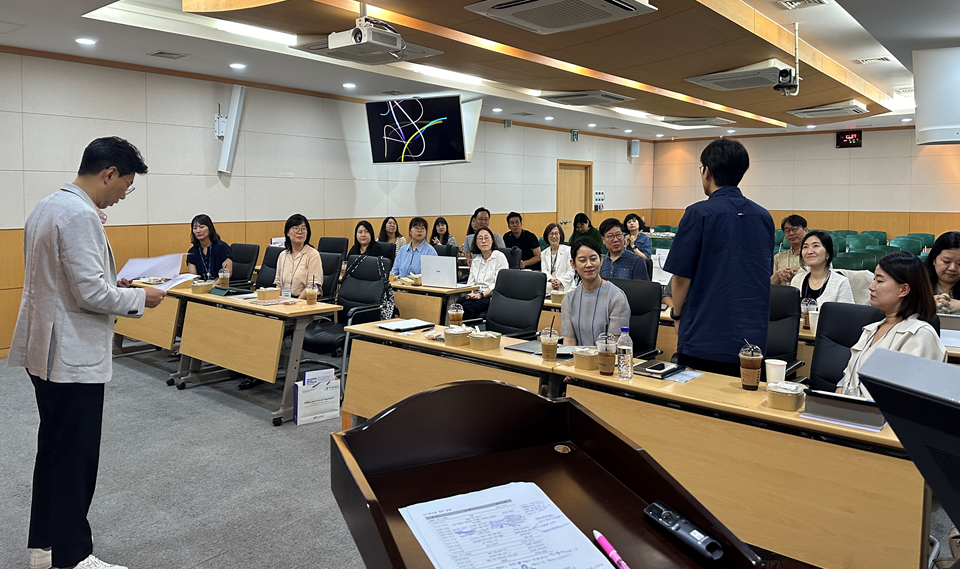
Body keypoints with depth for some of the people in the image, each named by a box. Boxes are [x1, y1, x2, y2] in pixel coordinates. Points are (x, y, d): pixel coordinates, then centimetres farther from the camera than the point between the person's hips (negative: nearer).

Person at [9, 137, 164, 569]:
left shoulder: (47, 206, 12)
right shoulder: (80, 214, -21)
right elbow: (91, 293, -24)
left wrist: (112, 286, 14)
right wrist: (139, 298, -9)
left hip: (48, 350, 11)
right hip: (72, 355, -11)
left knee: (53, 451, 20)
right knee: (75, 458, 1)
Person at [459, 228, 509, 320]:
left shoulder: (499, 256, 1)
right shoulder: (475, 260, 21)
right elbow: (471, 282, 15)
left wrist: (482, 294, -18)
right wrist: (471, 293, -8)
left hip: (492, 296, -5)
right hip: (476, 295, 5)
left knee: (466, 307, -33)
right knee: (458, 303, -29)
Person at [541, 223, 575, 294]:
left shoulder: (568, 250, 5)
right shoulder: (544, 253, 19)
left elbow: (571, 271, -1)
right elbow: (544, 270, 7)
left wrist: (560, 281, -17)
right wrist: (551, 280, -15)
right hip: (549, 283, 4)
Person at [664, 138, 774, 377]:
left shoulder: (700, 214, -10)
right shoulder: (763, 217, 8)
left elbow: (681, 276, -10)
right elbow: (767, 274, 17)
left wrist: (677, 314, 6)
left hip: (704, 340, -5)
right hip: (753, 338, 5)